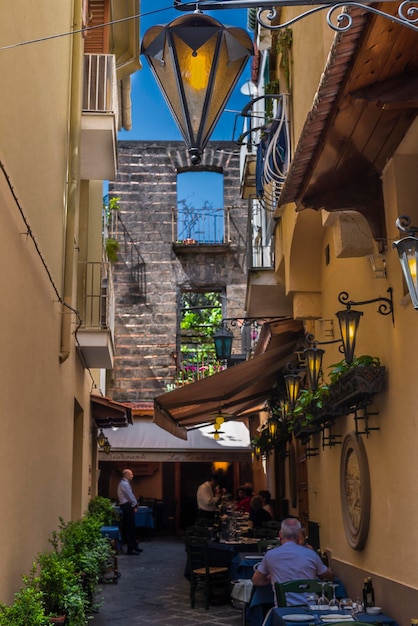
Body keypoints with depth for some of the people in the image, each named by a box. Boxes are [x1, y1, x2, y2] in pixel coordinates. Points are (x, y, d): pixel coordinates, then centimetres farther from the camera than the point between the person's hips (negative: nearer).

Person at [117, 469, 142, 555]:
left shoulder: (125, 483, 18)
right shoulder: (124, 484, -14)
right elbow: (130, 496, -15)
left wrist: (135, 504, 10)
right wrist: (135, 505, -6)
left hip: (128, 506, 11)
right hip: (127, 506, -11)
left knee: (132, 527, 14)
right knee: (129, 528, -10)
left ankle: (134, 546, 20)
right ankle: (131, 548, -9)